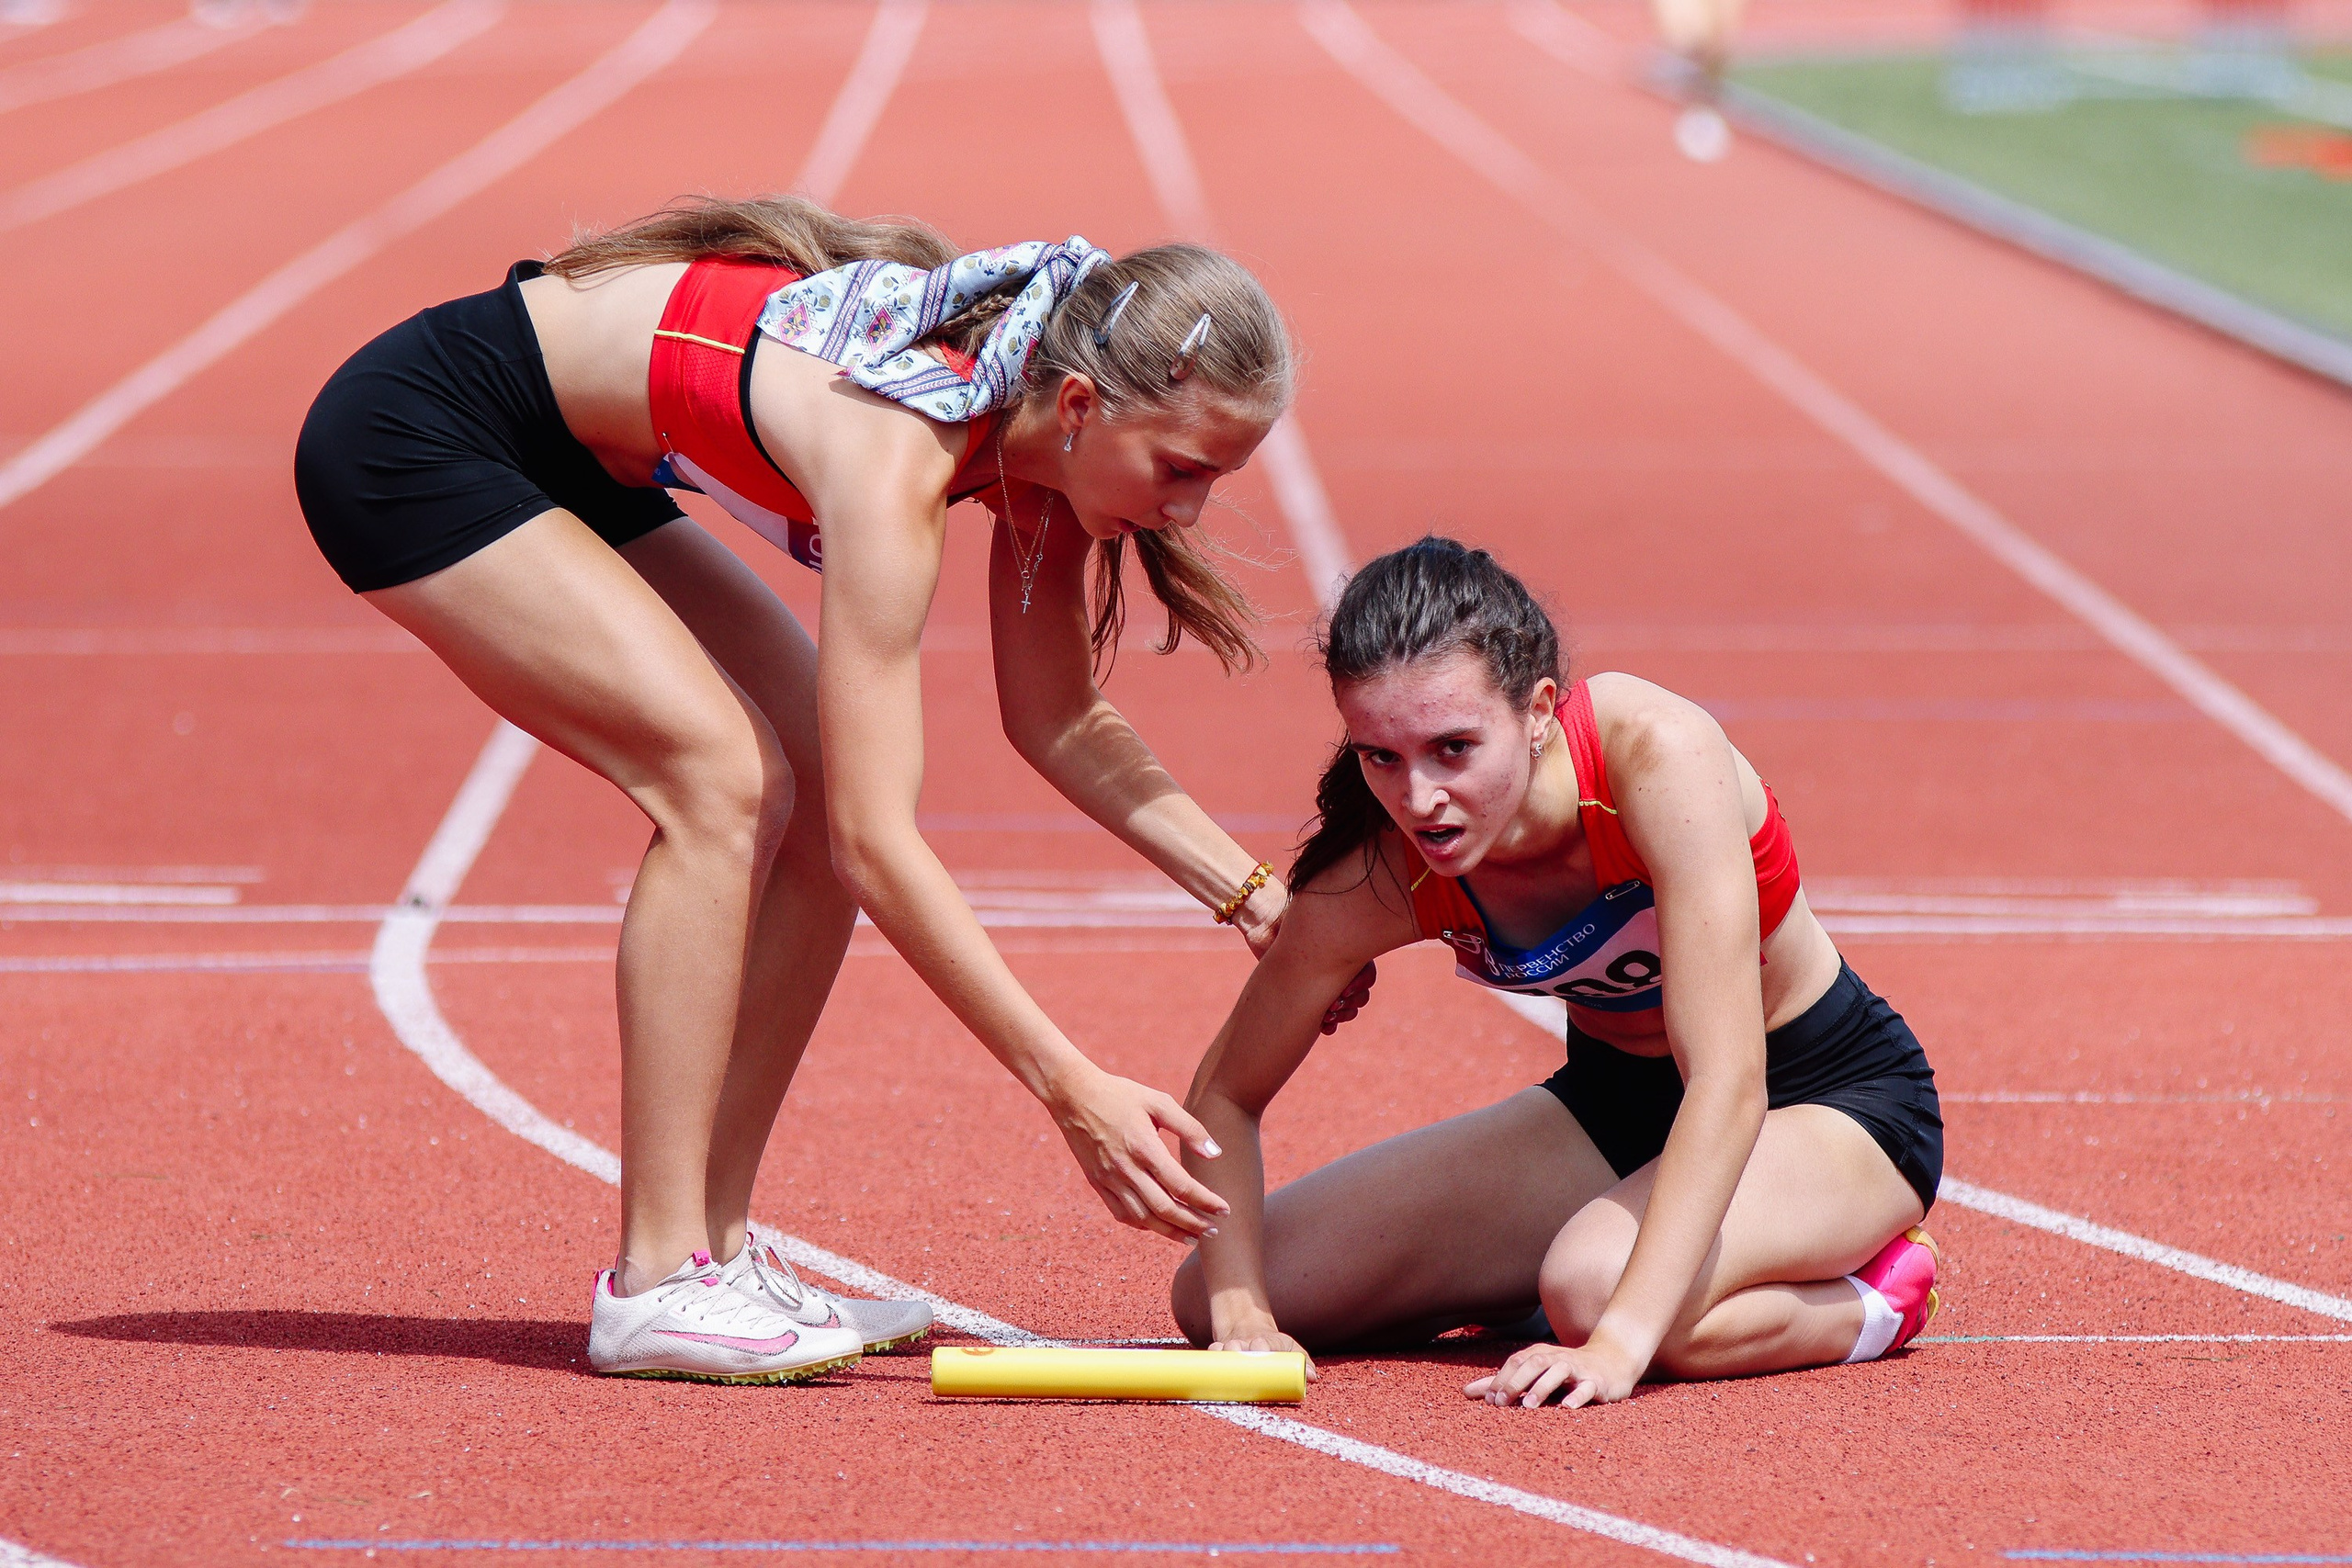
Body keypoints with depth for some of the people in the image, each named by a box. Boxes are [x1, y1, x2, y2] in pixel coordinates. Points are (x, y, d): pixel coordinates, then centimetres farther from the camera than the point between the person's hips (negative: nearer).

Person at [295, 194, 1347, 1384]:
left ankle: (714, 1246, 4)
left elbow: (1056, 721, 4)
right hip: (405, 439, -9)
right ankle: (657, 1284, -18)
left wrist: (1251, 893, -7)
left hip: (566, 467, 9)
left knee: (807, 802, 0)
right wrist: (1072, 1092, -35)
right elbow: (877, 845, -34)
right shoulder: (900, 453, -33)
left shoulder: (1035, 418, -9)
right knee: (720, 775, -21)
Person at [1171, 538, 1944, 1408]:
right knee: (1206, 1297, -7)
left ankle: (1870, 1301, -7)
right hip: (1613, 1102, 5)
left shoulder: (1655, 752, -33)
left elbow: (1729, 1084, -38)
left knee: (1593, 1282, -38)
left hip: (1839, 1103, -5)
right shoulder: (1381, 880, -20)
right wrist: (1241, 1316, -22)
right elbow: (1225, 1094, -5)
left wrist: (1619, 1341, -46)